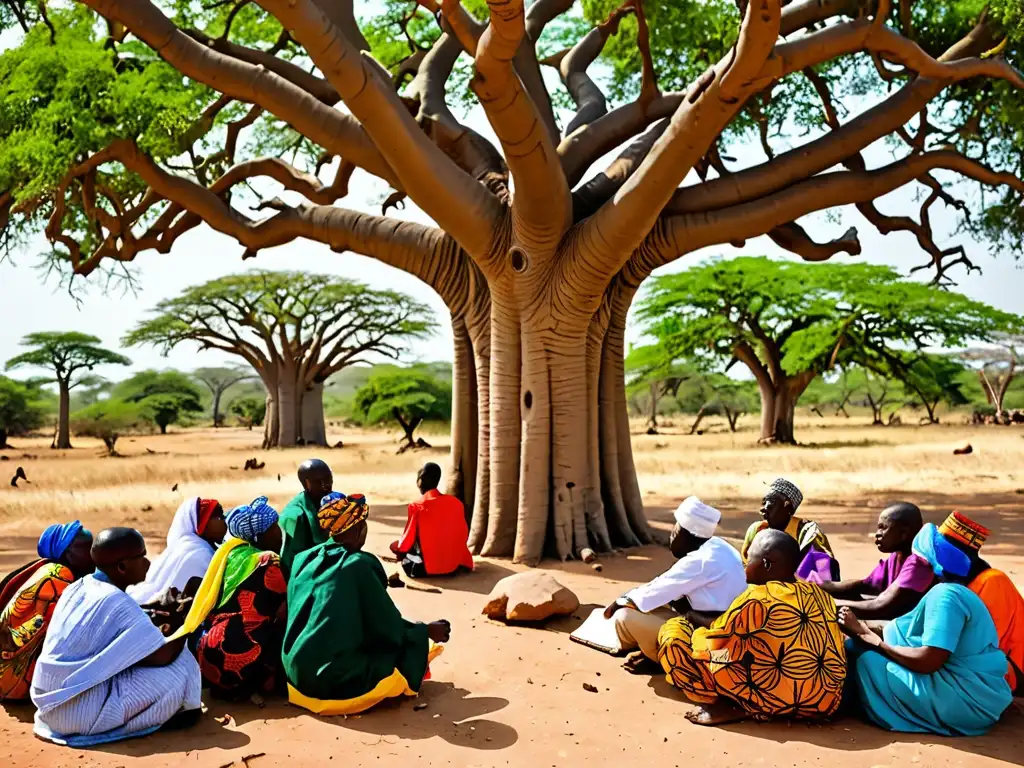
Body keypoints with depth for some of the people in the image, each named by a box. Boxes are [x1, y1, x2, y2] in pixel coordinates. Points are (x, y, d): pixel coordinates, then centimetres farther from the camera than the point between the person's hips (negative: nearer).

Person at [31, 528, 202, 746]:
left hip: (51, 703, 9)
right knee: (178, 670, -13)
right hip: (78, 711, -9)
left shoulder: (78, 587, 5)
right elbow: (164, 656, -20)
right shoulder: (117, 604, -20)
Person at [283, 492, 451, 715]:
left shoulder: (303, 560, 4)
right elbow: (387, 624, -6)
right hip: (332, 676, -6)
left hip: (297, 670, 7)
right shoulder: (358, 565, -14)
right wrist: (428, 631, 10)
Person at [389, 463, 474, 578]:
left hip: (427, 567, -4)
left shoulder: (417, 507, -15)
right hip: (455, 564, 4)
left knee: (394, 546, 19)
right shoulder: (456, 503, -2)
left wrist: (399, 552, 13)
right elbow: (463, 537, 6)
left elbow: (405, 544, -10)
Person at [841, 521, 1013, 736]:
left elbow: (927, 661, -25)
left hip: (966, 701, -10)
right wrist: (862, 629, 8)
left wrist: (871, 638, -15)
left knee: (866, 660, -14)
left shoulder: (945, 594, -18)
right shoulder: (955, 593, 15)